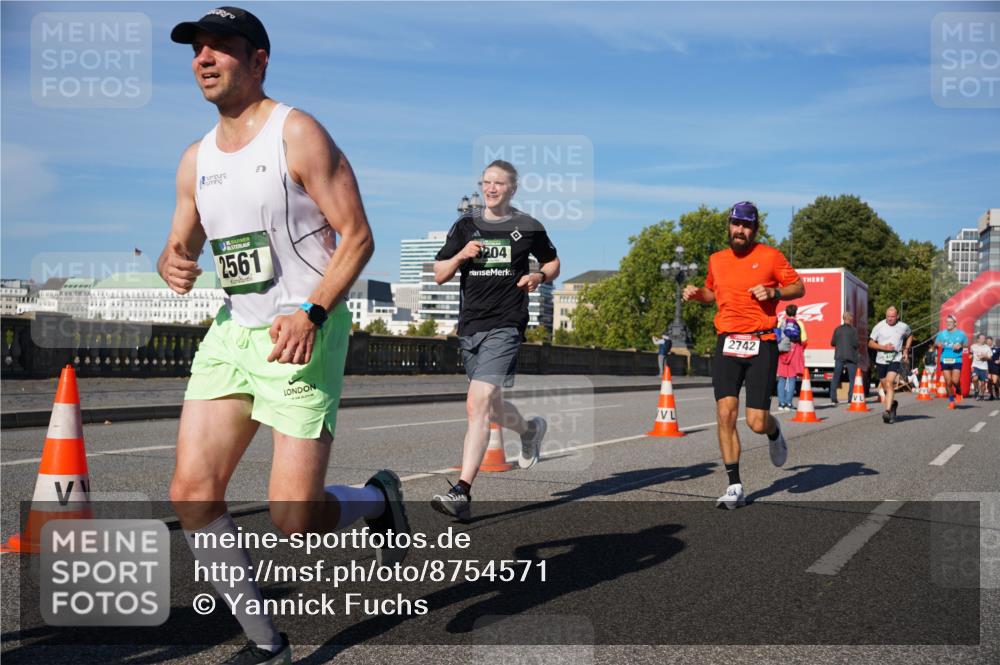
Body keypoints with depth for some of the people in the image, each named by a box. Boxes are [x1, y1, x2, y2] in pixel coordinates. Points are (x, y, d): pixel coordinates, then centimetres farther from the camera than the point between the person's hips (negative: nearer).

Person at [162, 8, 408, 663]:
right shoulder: (196, 159, 13)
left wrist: (311, 313, -23)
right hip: (232, 332, 7)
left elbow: (357, 236, -10)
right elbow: (181, 247, 20)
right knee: (191, 492, -5)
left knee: (294, 516, -10)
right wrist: (173, 264, -5)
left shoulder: (299, 134, -6)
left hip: (305, 332, -6)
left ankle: (379, 497, 25)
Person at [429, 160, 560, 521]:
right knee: (491, 409, 16)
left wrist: (539, 276, -2)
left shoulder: (528, 227, 5)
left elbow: (553, 262, 20)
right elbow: (439, 274, 12)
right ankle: (530, 429, 49)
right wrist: (461, 255, -7)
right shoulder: (465, 225, 11)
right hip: (469, 326, 5)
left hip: (504, 327, -5)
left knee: (477, 406, -19)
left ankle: (462, 492, -21)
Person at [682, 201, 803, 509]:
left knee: (756, 422, -6)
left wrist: (774, 291, -12)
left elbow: (798, 287, 7)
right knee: (725, 414, -10)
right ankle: (735, 487, -1)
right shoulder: (716, 260, 13)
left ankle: (774, 432, 34)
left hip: (762, 345, -3)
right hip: (727, 344, 3)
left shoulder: (770, 256, 2)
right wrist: (696, 293, 8)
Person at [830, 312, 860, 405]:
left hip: (839, 356, 3)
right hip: (851, 356, -3)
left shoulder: (837, 329, 3)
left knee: (835, 378, 7)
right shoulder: (853, 330, -7)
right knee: (852, 378, 4)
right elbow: (855, 344, -11)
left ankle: (833, 399, 3)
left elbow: (832, 343, 6)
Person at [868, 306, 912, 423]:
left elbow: (910, 335, 23)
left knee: (889, 383, -22)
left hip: (896, 360, -2)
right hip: (881, 360, 2)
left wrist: (906, 349, 11)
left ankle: (887, 411, -27)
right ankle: (893, 403, 41)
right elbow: (870, 343, 0)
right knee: (885, 387, 12)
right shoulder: (879, 326, -3)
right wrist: (883, 347, -15)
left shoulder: (903, 327, 0)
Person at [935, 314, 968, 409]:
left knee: (955, 381, -13)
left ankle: (958, 391, 21)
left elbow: (967, 344, 12)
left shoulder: (961, 334, 4)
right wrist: (938, 344, -11)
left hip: (956, 360, -2)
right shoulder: (942, 333, 8)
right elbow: (935, 343, 13)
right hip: (945, 360, 2)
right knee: (948, 382, 1)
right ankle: (951, 400, 18)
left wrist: (960, 346, -9)